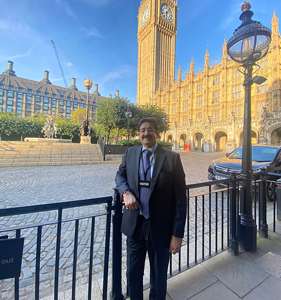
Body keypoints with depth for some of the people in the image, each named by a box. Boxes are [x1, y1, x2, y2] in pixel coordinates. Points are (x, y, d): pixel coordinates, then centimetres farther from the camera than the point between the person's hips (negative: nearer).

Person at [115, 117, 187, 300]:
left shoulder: (172, 158, -11)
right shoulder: (130, 153, -1)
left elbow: (180, 199, -9)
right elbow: (120, 175, 12)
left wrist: (177, 233, -9)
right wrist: (126, 192, -9)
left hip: (160, 227, -2)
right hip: (135, 224, 3)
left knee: (159, 276, 24)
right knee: (133, 273, 25)